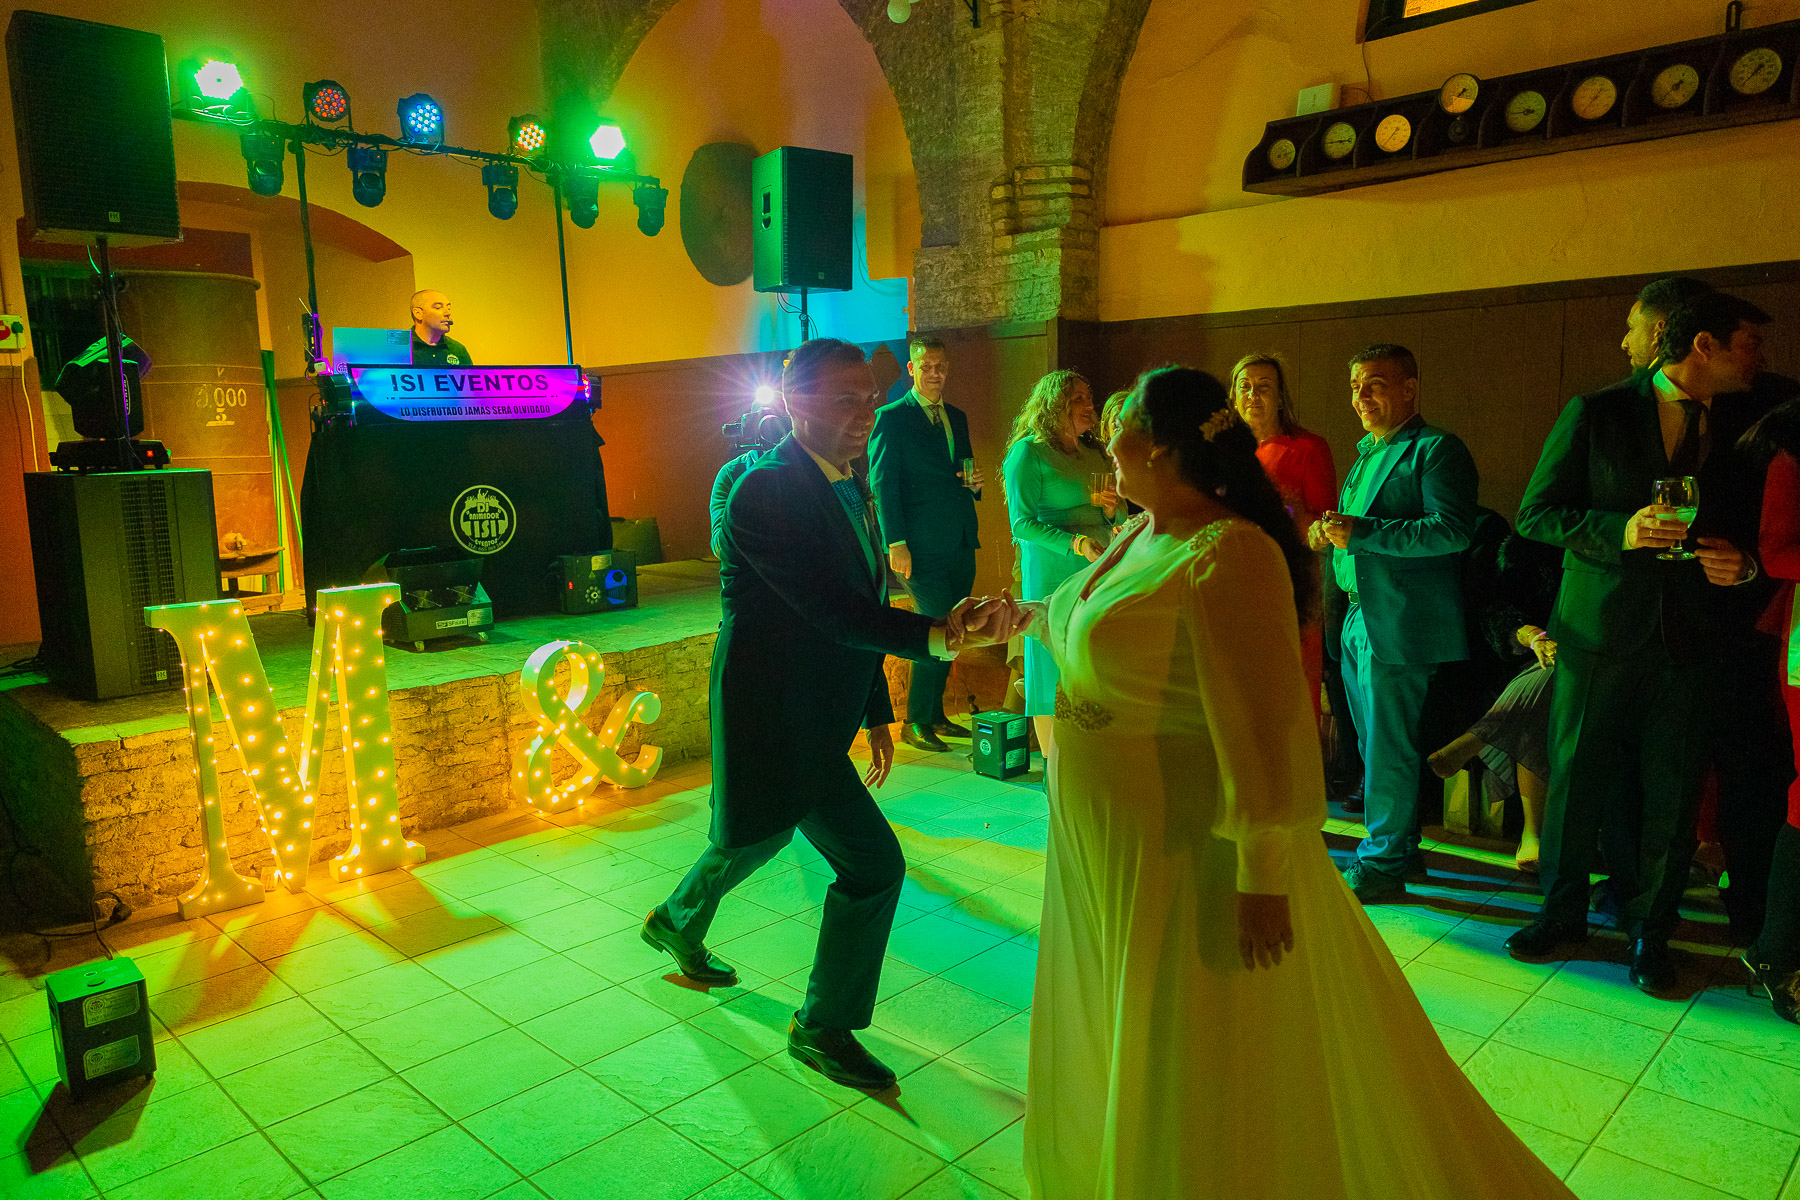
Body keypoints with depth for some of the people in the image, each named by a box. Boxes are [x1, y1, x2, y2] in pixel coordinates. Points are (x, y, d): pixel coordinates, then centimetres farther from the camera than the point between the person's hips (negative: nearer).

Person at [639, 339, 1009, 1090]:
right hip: (772, 717, -8)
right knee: (875, 863, 2)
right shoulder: (765, 493, -20)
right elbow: (831, 608, -30)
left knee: (756, 839, 22)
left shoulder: (849, 486, 8)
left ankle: (678, 924, 47)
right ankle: (823, 1026, 25)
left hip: (813, 718, 9)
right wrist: (929, 636, -42)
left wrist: (876, 712, 17)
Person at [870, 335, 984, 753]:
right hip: (922, 546, -7)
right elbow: (883, 484, -9)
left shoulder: (957, 417, 17)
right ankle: (916, 722, 6)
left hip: (961, 545, 7)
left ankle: (935, 716, 24)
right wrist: (895, 543, -16)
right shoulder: (891, 418, -4)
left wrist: (974, 483, 1)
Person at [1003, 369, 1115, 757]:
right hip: (1050, 571, -6)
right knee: (1052, 668, -1)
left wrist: (1111, 508, 1)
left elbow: (1111, 520, 24)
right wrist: (1074, 543, -23)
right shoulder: (1028, 452, -5)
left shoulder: (1095, 453, 15)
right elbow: (1023, 523, -12)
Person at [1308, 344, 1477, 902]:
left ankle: (1382, 864, 10)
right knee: (1373, 746, 15)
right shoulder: (1366, 452, 19)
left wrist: (1360, 532, -24)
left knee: (1388, 751, -2)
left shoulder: (1437, 450, -9)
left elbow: (1452, 530, -21)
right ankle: (1401, 851, 28)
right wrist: (1327, 533, 3)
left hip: (1401, 625, -9)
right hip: (1359, 619, 9)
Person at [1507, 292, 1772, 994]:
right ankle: (1562, 912, 25)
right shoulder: (1597, 414, 0)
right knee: (1576, 779, 7)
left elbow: (1762, 531, 17)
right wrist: (1618, 529, -18)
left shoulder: (1748, 427, 10)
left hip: (1696, 642, 3)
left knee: (1671, 797, 7)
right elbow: (1537, 512, -2)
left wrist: (1746, 563, -5)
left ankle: (1649, 933, 24)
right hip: (1600, 631, -2)